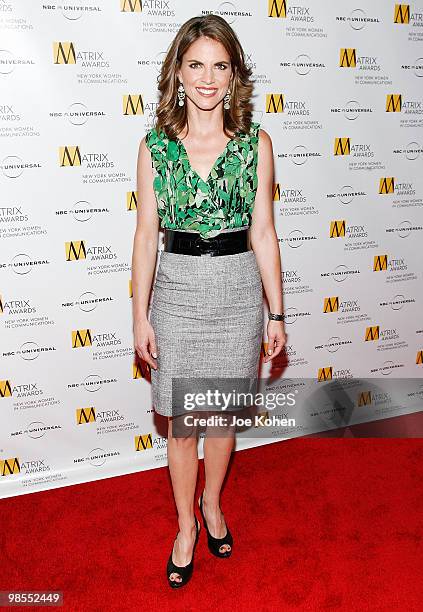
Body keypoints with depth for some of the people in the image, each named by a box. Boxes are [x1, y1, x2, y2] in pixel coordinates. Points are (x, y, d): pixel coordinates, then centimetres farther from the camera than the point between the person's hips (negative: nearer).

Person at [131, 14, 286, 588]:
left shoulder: (256, 142, -1)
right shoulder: (155, 145, -1)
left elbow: (263, 232, 0)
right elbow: (146, 234, 0)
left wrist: (276, 314, 1)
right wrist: (140, 316, -2)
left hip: (238, 289, 1)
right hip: (176, 289, 0)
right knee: (181, 421, 11)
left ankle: (212, 504, 44)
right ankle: (186, 525, 36)